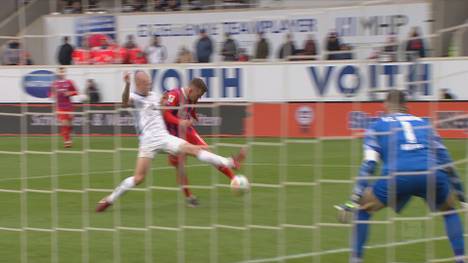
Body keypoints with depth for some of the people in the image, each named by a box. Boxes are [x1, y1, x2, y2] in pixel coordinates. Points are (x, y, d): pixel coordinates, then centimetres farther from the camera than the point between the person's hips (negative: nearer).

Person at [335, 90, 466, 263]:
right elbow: (446, 162, 29)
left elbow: (368, 165, 10)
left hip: (397, 176, -2)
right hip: (432, 175, 2)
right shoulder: (423, 123, 31)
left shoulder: (377, 126, 24)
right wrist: (461, 195, 35)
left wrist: (353, 201, 8)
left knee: (362, 210, 22)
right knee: (449, 211, 31)